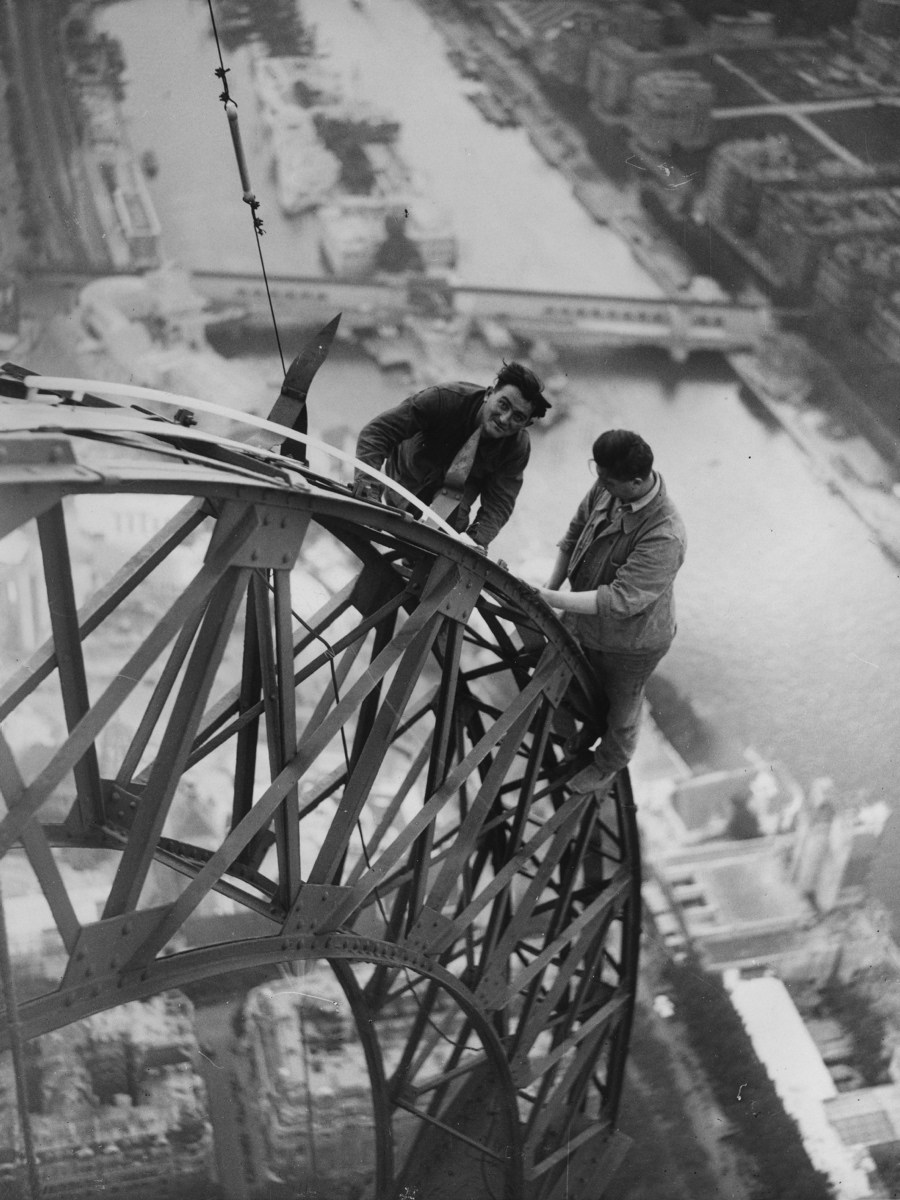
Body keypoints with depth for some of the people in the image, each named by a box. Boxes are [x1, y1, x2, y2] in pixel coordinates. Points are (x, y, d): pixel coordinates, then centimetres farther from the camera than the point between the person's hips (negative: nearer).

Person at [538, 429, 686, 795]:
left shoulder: (664, 538, -41)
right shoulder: (607, 488, -19)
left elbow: (619, 601, -38)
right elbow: (575, 532, -1)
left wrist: (547, 599, -37)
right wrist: (551, 589, -11)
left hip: (629, 642, -6)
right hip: (585, 622, 6)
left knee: (619, 710, 24)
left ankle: (608, 766, 54)